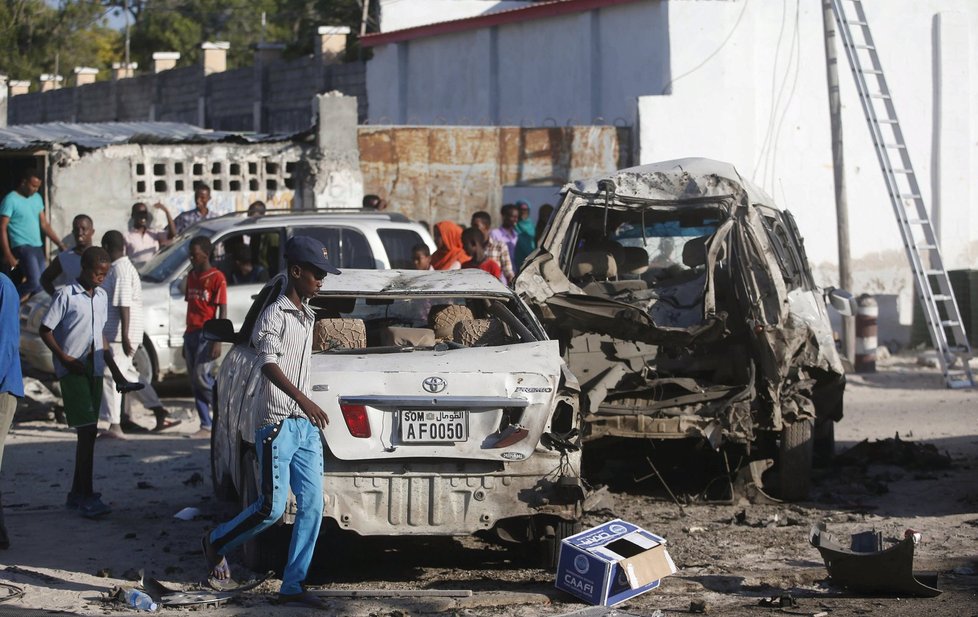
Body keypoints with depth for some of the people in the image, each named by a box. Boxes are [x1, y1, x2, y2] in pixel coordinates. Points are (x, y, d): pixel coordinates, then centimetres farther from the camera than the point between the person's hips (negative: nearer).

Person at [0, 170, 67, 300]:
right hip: (22, 247, -8)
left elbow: (44, 225, 18)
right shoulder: (10, 200, -9)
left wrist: (60, 244, 10)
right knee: (34, 282, -20)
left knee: (40, 285, 6)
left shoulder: (37, 198, 14)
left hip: (38, 247, 8)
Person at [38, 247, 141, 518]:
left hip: (94, 369, 7)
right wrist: (64, 358, -17)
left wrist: (116, 372, 17)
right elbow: (45, 330, -7)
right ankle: (87, 497, -15)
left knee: (89, 432, 9)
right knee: (87, 430, -14)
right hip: (72, 370, -7)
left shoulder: (101, 296, 12)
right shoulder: (66, 295, -9)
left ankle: (76, 493, 18)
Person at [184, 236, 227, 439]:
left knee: (202, 376, -15)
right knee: (195, 382, 4)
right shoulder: (191, 276, 15)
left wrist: (217, 342, -17)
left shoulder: (216, 277, -8)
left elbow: (223, 311, -11)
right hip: (191, 333, 8)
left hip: (206, 334, -8)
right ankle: (206, 427, 6)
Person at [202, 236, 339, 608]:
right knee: (273, 507, -10)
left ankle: (292, 586, 3)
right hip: (277, 423, -8)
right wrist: (303, 400, -39)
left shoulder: (308, 318, 16)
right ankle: (217, 543, 14)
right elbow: (269, 364, -25)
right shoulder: (275, 315, -10)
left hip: (306, 424, 8)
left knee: (312, 506, -1)